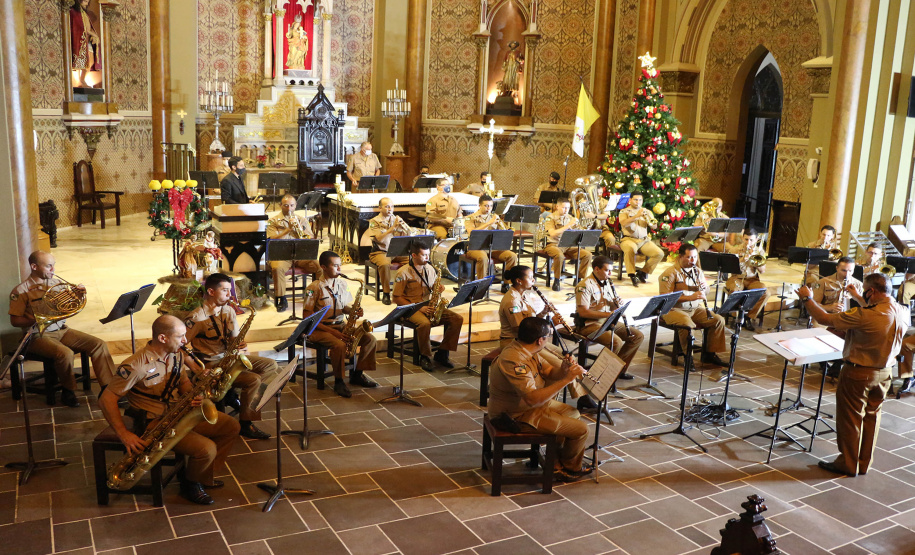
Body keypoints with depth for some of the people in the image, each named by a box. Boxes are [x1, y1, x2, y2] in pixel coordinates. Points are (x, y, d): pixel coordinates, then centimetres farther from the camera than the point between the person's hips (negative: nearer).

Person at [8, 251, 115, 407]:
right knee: (66, 353, -34)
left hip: (62, 330, 6)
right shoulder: (21, 290, -6)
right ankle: (68, 391, -9)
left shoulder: (57, 282, 8)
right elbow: (15, 321, -8)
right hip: (39, 335, -5)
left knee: (99, 345, -13)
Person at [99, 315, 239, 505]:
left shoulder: (177, 355, 2)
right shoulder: (136, 366, -23)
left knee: (231, 426, 2)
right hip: (153, 423, -8)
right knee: (207, 449, -24)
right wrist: (124, 434, -24)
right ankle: (190, 485, 8)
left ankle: (204, 476, 15)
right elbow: (106, 399, -21)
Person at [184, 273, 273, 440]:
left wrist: (239, 345, -12)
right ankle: (245, 424, -8)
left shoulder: (229, 311, 7)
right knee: (253, 380, -24)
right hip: (211, 364, -8)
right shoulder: (196, 318, -16)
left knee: (272, 365, 0)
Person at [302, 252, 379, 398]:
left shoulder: (341, 284, 8)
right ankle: (338, 382, -14)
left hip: (341, 326, 7)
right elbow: (307, 317, -14)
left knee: (370, 339, -9)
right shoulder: (314, 288, -13)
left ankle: (357, 375, 5)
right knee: (340, 345, -35)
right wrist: (330, 331, -21)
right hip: (319, 330, -7)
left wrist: (354, 311, -6)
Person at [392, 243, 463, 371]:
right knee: (425, 323, -39)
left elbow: (435, 287, 21)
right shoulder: (403, 273, -9)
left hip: (429, 306, 6)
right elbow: (397, 298, -11)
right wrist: (418, 308, -20)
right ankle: (425, 357, -16)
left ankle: (442, 353, -5)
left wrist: (439, 288, -6)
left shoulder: (430, 269, 10)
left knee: (458, 319, -13)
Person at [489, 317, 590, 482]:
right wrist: (567, 379, -37)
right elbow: (533, 399, -39)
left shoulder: (528, 350, -1)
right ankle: (570, 469, 22)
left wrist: (563, 370, -18)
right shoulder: (514, 360, -32)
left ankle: (555, 462, 28)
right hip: (518, 415, -11)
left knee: (573, 413, 24)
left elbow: (550, 372, 5)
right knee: (581, 429, -6)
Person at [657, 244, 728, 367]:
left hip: (695, 309, 7)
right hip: (674, 310, -7)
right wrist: (690, 297, -27)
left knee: (719, 320, -9)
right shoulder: (670, 273, -12)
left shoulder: (698, 271, 11)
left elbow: (706, 292, 21)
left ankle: (710, 354, 3)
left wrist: (705, 288, -6)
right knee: (688, 324, -35)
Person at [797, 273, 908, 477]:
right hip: (884, 373, 7)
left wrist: (807, 298, -10)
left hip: (858, 373, -7)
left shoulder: (864, 316, -31)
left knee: (850, 419, 9)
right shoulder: (903, 313, -8)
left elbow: (824, 319, -23)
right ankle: (864, 464, 30)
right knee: (871, 417, 19)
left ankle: (848, 464, 21)